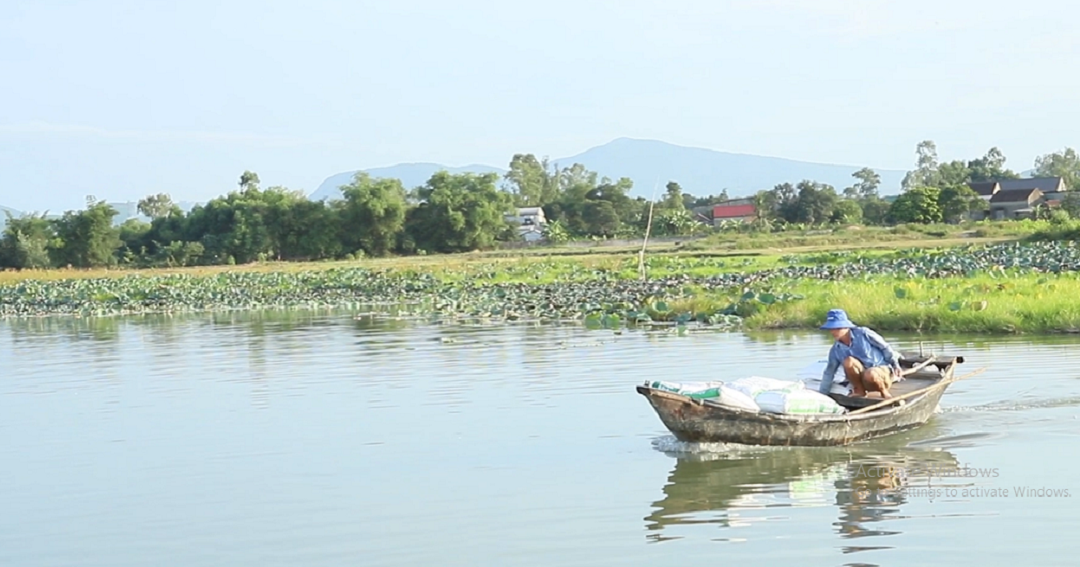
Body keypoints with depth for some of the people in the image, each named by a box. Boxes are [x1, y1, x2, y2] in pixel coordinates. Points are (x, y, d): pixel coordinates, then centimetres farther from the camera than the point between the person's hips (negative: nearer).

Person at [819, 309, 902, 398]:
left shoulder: (863, 333, -13)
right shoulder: (835, 350, -1)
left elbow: (885, 347, -4)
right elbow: (829, 373, 5)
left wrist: (896, 365, -4)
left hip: (882, 370, -3)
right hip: (863, 381, 3)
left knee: (870, 375, -40)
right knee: (848, 361, -26)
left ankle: (884, 393, -8)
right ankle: (860, 391, -8)